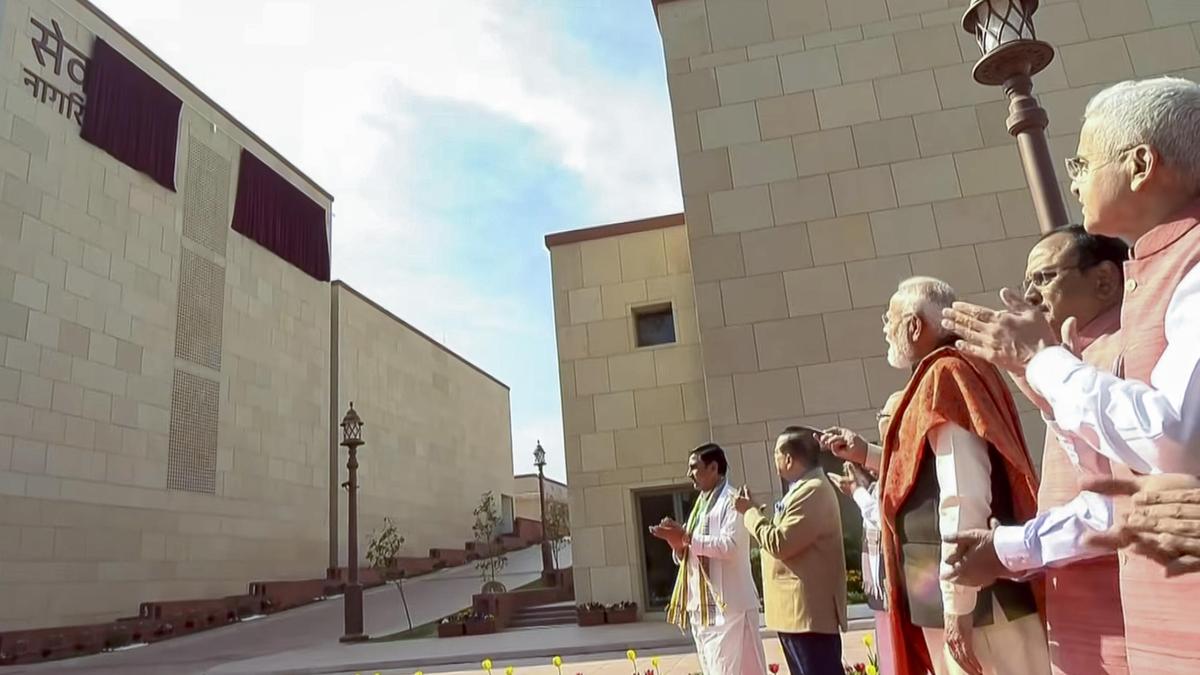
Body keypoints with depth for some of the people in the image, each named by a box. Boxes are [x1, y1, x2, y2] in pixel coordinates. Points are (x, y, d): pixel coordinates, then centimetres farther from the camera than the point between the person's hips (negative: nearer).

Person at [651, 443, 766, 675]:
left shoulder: (731, 499, -5)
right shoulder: (700, 505, 20)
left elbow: (730, 546, -19)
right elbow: (686, 556, 19)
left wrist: (687, 538, -18)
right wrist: (677, 542, -1)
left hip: (728, 604, -8)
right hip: (701, 604, 8)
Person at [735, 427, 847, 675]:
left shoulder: (813, 491, -18)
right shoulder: (805, 489, 17)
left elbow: (780, 544, -21)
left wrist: (750, 512, -9)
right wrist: (754, 511, 12)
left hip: (809, 611, -11)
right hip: (799, 610, 11)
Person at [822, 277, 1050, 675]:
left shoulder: (943, 376, -16)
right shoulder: (949, 373, 14)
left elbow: (963, 499, -24)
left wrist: (957, 609, -23)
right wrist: (867, 455, 21)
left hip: (974, 599, -10)